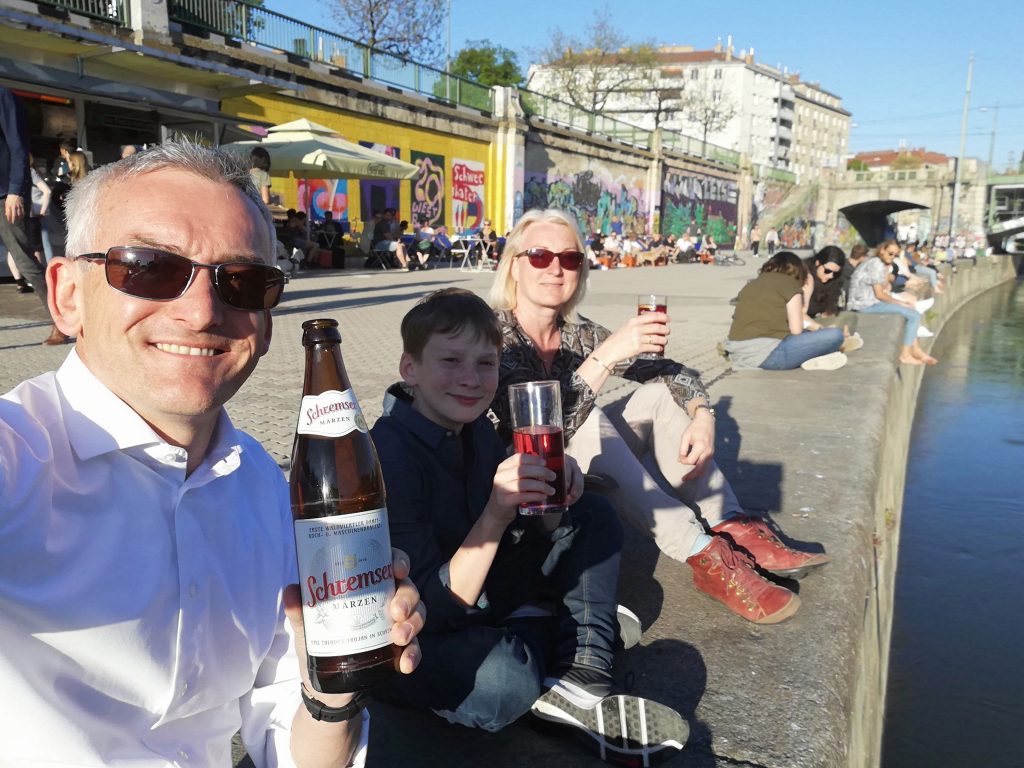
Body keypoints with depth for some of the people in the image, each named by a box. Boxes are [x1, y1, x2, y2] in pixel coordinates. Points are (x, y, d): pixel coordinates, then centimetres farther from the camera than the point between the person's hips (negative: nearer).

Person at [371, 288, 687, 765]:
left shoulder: (474, 427, -4)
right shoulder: (392, 455, -26)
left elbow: (531, 530, 6)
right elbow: (440, 607, -28)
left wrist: (552, 495, -16)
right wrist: (495, 514, -39)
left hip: (475, 594, 8)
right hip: (415, 636, -8)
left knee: (594, 516, 7)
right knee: (504, 680, -39)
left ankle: (578, 684, -6)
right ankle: (543, 629, -4)